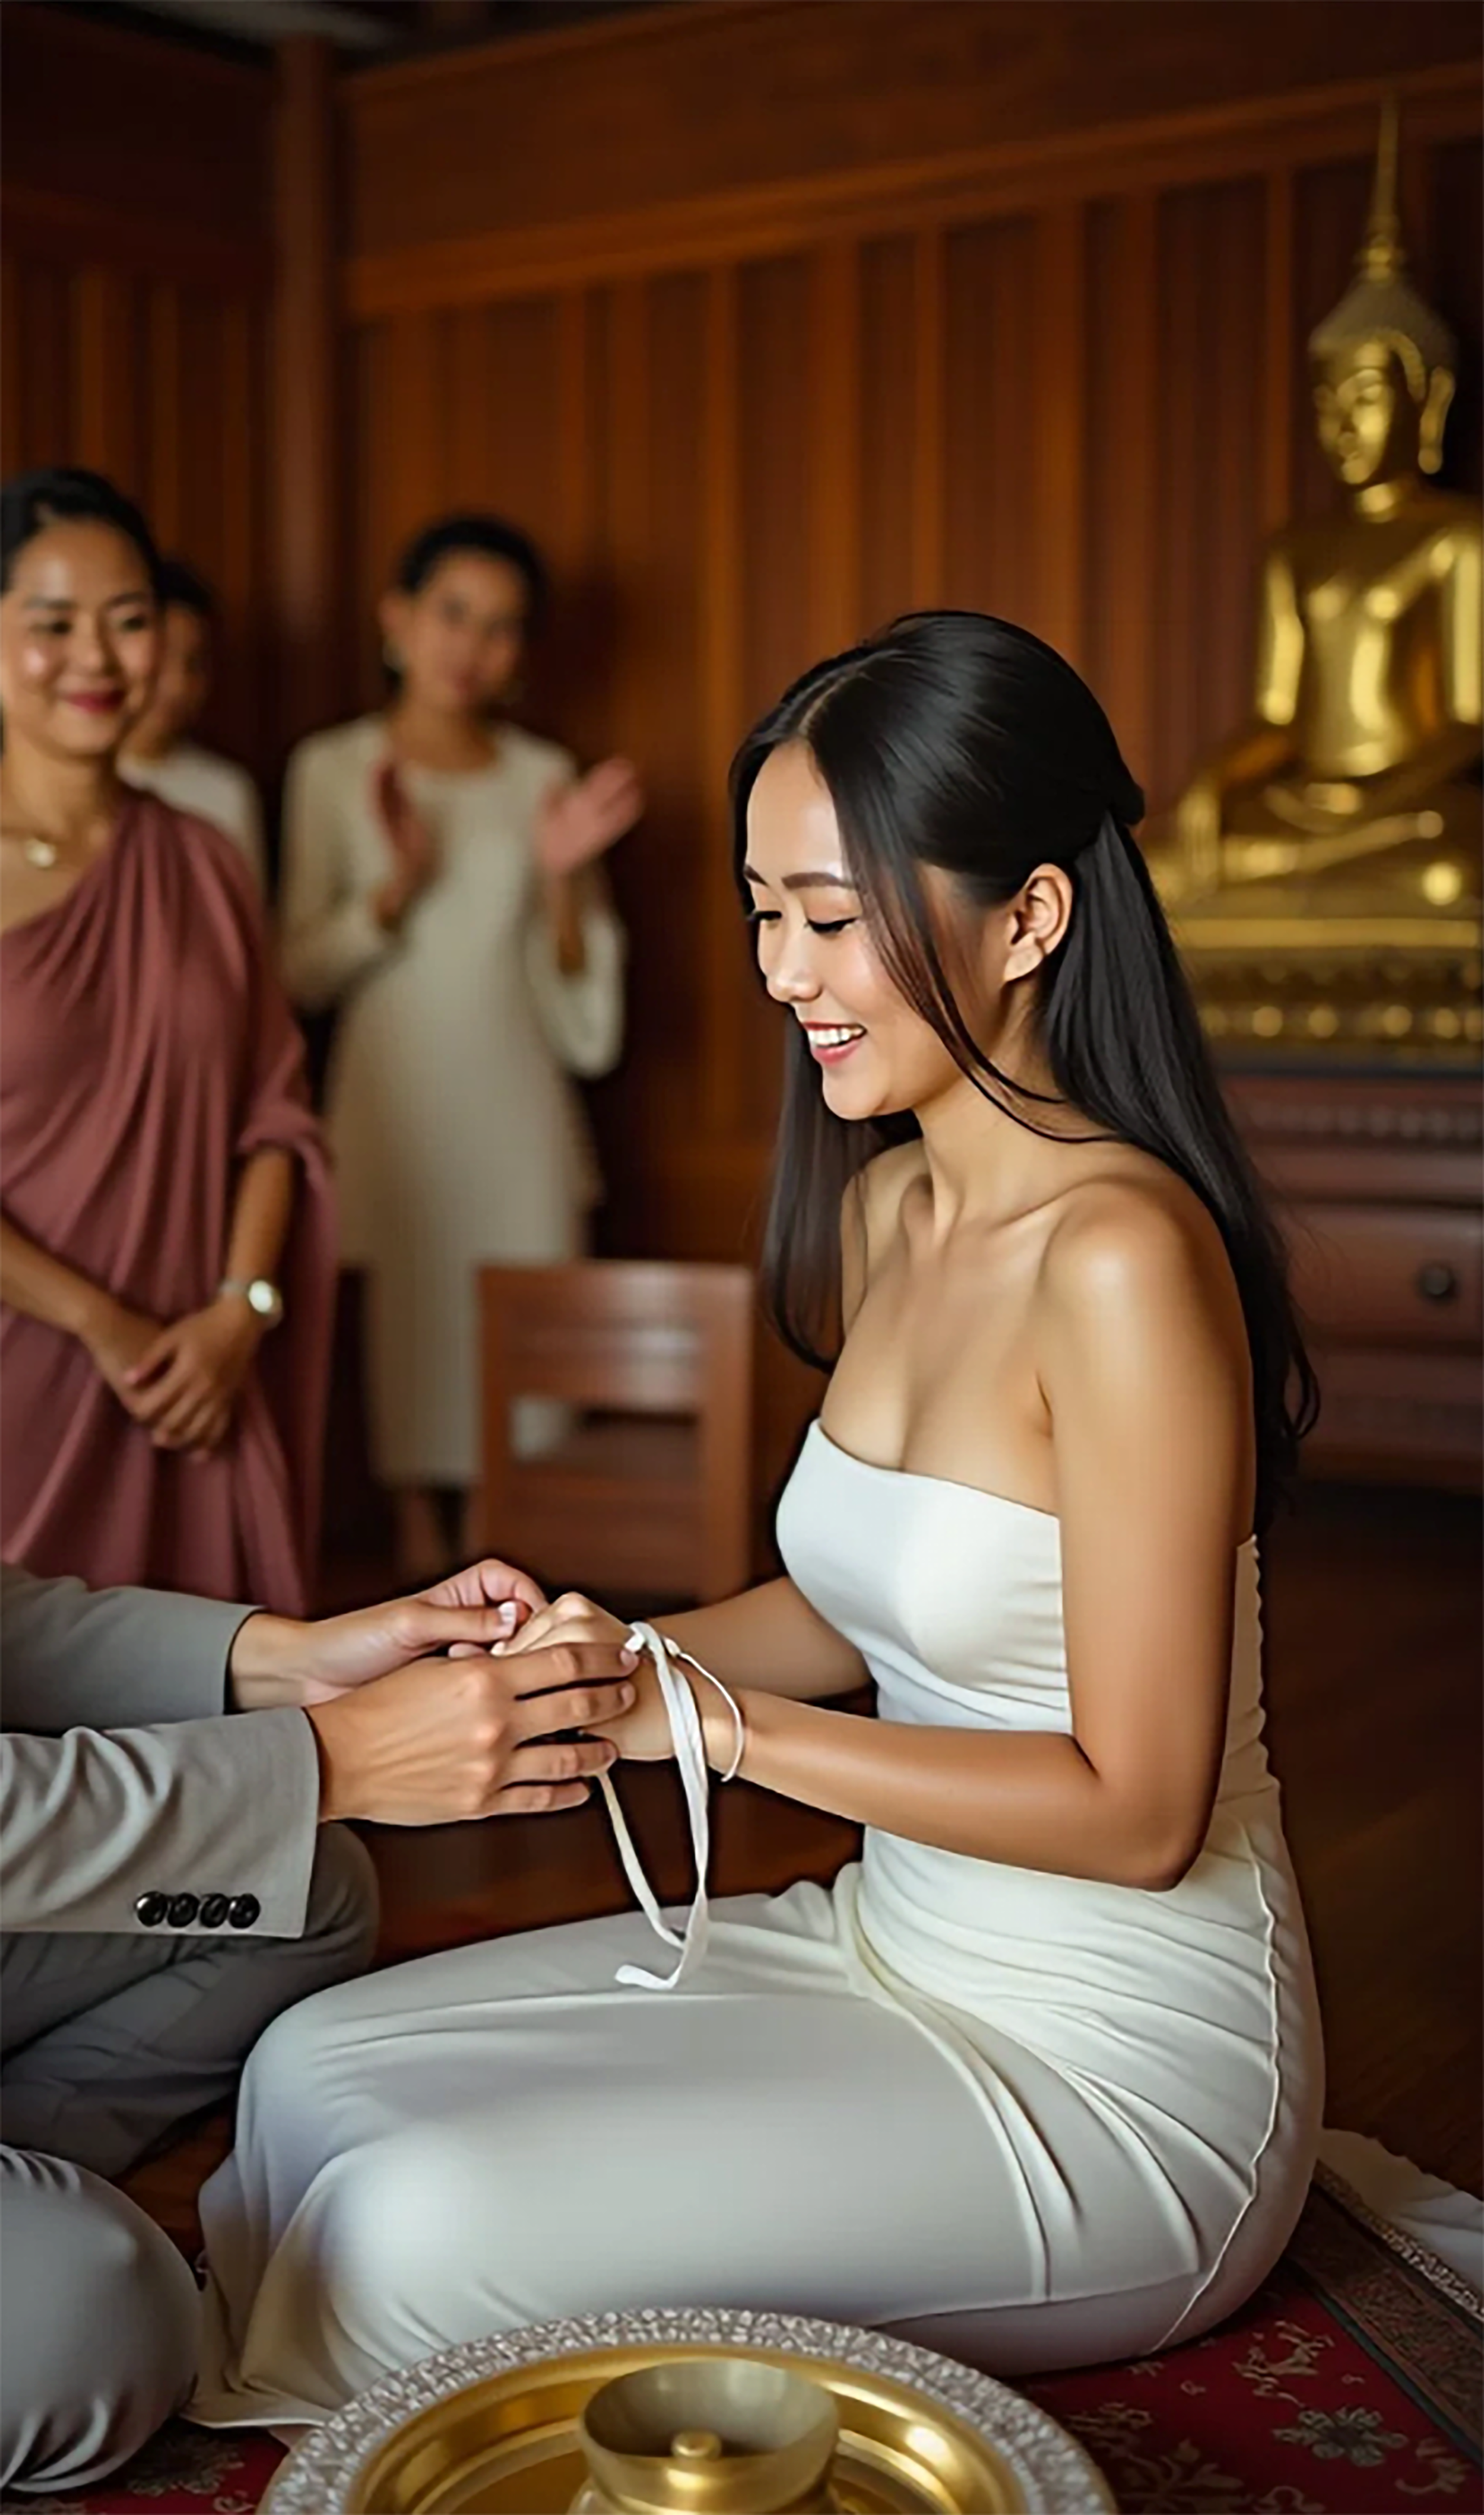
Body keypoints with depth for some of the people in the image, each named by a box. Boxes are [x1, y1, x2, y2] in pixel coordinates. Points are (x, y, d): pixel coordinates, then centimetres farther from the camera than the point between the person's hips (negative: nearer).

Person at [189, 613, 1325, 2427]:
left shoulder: (1119, 1256, -24)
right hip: (888, 1943, 8)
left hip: (1122, 2068, -8)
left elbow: (1135, 1808, -22)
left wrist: (719, 1720, -21)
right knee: (316, 2074, -4)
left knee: (424, 2216, -18)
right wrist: (613, 1658, -4)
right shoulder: (883, 1207, 4)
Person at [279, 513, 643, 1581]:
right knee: (399, 1354, 2)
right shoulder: (334, 771, 3)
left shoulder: (547, 781, 5)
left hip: (517, 1131, 1)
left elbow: (587, 1033, 4)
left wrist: (565, 883, -12)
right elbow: (302, 974, 1)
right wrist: (396, 885, -14)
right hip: (388, 1121, 0)